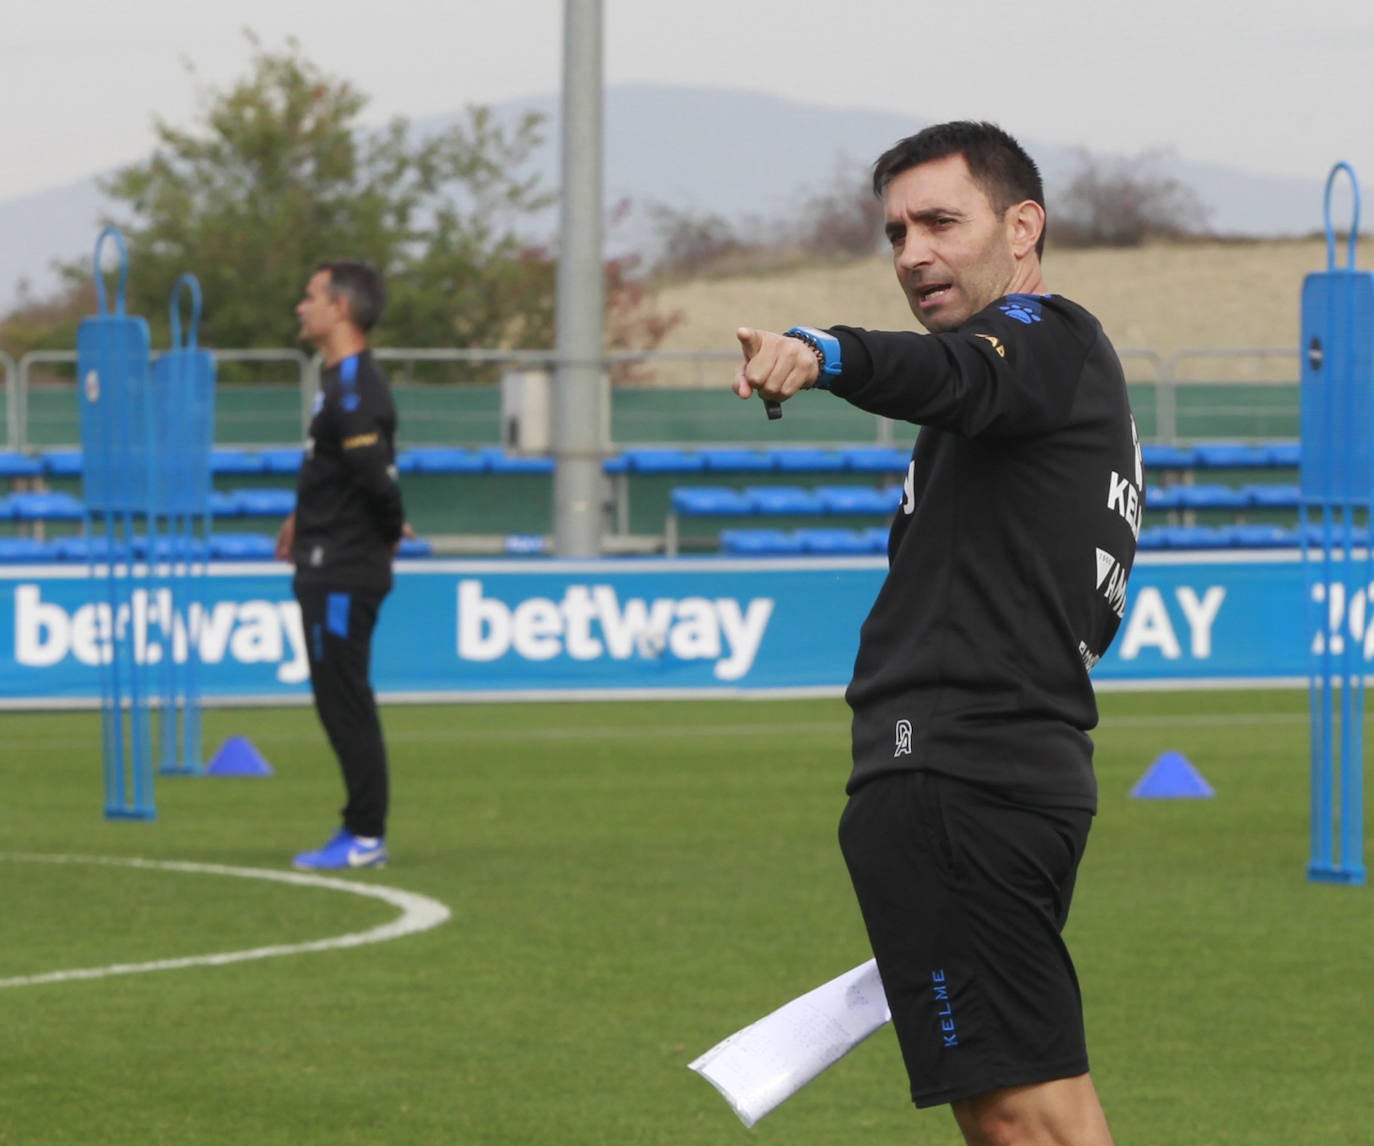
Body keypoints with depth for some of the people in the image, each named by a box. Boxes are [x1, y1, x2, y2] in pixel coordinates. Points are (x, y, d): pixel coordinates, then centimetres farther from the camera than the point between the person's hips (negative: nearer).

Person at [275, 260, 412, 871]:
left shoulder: (355, 390, -18)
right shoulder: (340, 382, 14)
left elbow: (378, 476, -24)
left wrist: (390, 532, -8)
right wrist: (305, 519, 20)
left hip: (343, 576, -10)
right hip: (328, 570, 10)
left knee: (346, 703, -6)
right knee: (340, 704, 13)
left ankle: (366, 836, -2)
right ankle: (360, 832, 18)